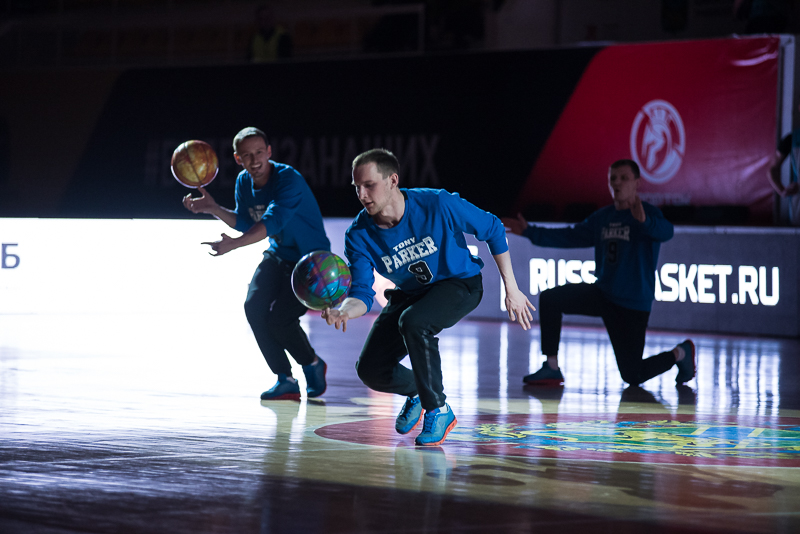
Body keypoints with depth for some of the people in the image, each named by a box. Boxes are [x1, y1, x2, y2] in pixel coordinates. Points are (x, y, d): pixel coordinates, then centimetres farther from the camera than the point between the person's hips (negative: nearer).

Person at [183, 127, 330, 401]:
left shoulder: (289, 180, -26)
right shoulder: (244, 182, -2)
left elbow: (272, 222, -38)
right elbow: (245, 223, 10)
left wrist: (234, 244, -49)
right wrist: (214, 209, -7)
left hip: (311, 259, -7)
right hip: (278, 255, 7)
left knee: (279, 319, -19)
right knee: (254, 307, -14)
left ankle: (313, 364, 13)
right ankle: (286, 381, -4)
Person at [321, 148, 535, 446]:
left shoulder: (437, 205, -27)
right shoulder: (359, 235, -19)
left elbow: (492, 229, -13)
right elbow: (362, 293, -23)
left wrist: (511, 290, -10)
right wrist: (343, 312, -48)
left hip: (458, 284, -4)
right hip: (409, 295, 4)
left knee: (413, 322, -35)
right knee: (371, 371, -6)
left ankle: (438, 410, -16)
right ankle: (415, 392, 30)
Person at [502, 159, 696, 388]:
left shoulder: (649, 214, -12)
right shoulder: (602, 217, 9)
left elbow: (666, 232, -33)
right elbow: (571, 237, 17)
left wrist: (644, 221, -55)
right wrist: (530, 231, 12)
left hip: (633, 305, -6)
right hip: (603, 293, 6)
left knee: (632, 376, -6)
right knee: (549, 299, -11)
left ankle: (681, 353, 22)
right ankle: (551, 369, -6)